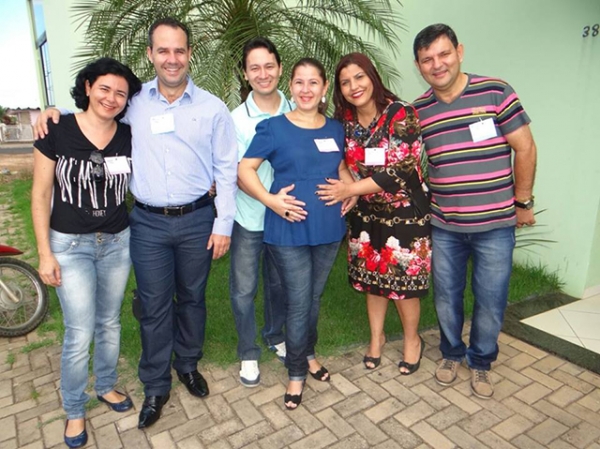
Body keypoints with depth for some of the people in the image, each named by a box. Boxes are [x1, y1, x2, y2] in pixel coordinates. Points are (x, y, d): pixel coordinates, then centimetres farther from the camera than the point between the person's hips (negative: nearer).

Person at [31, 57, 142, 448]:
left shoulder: (129, 137, -2)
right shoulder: (58, 131, -10)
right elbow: (40, 195, -7)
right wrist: (45, 253, -8)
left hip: (117, 242, 3)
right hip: (70, 245, -3)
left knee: (109, 322, 17)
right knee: (80, 333, 0)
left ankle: (106, 385, 41)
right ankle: (74, 410, 25)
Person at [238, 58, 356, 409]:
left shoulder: (336, 129, 9)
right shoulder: (273, 127, -5)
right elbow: (245, 170, -7)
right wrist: (271, 200, -18)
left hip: (329, 228, 5)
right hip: (290, 230, -4)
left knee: (315, 297, 19)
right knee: (298, 303, 2)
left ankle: (308, 354, 42)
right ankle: (297, 373, 24)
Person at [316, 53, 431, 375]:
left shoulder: (401, 114, -16)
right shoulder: (344, 121, 0)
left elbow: (399, 170, -22)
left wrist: (350, 190, -22)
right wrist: (345, 193, -7)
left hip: (403, 212, -4)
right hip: (365, 214, 5)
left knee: (402, 280, 6)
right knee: (370, 277, 14)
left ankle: (412, 340, 32)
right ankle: (377, 337, 37)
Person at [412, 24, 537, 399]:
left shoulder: (495, 92, -8)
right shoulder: (418, 111, 1)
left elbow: (525, 148, -4)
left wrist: (522, 202, 0)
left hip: (495, 225, -2)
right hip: (445, 226, 3)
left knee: (491, 301, 9)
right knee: (446, 296, 15)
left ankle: (481, 361, 35)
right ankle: (452, 353, 40)